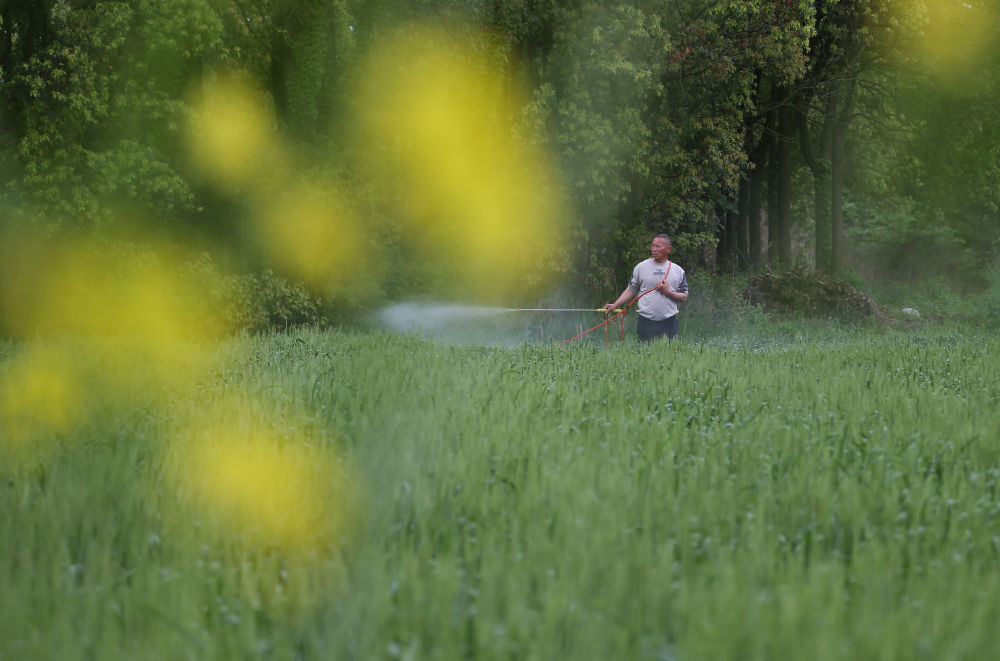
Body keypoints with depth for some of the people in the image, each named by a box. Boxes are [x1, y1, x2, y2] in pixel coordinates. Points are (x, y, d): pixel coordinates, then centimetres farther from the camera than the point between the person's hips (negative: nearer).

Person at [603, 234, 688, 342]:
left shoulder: (678, 271, 8)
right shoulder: (641, 267, 7)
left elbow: (684, 297, 8)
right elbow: (631, 290, 11)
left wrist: (668, 292, -9)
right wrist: (615, 305, 3)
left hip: (669, 322, 0)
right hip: (646, 323, 0)